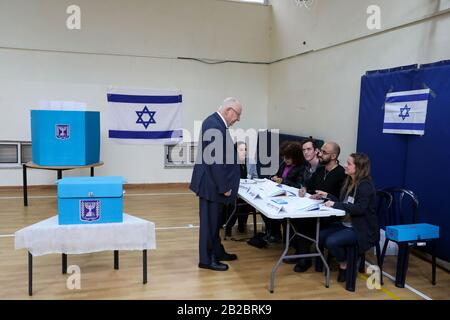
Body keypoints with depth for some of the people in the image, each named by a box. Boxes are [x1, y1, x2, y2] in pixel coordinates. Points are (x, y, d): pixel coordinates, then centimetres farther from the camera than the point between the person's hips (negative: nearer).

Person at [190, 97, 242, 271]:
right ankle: (206, 259, 15)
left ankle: (217, 252, 34)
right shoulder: (215, 125, -23)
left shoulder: (215, 122, 10)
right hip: (211, 184, -10)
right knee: (209, 221, 2)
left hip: (214, 182, 10)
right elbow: (215, 160, -26)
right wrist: (224, 187, -19)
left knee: (214, 220, 20)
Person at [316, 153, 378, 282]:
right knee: (320, 236, -7)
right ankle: (344, 257, 15)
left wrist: (335, 204, -26)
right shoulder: (349, 182, 10)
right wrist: (327, 195, 6)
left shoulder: (365, 185, -17)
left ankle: (345, 265, 3)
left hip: (362, 229, -9)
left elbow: (359, 208, -28)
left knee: (331, 241, -26)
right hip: (346, 224, 9)